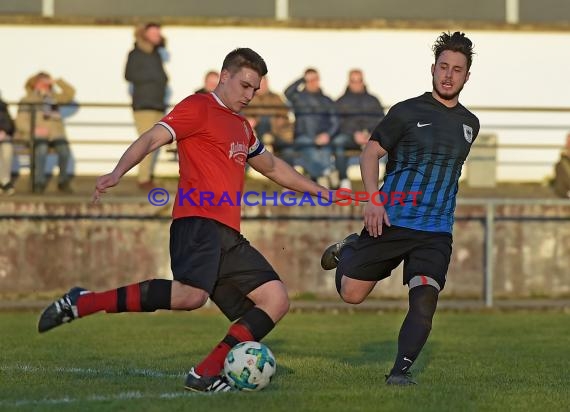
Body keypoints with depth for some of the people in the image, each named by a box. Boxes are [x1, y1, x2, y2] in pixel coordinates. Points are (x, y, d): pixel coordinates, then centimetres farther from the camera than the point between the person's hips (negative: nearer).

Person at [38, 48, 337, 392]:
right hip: (199, 220, -9)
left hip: (228, 235, 9)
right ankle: (82, 303, -24)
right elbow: (152, 139, -11)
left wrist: (317, 191, 47)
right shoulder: (199, 107, 2)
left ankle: (205, 375, -8)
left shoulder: (242, 126, 28)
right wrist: (118, 173, -28)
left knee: (277, 300, -3)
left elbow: (272, 167, 45)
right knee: (191, 294, -33)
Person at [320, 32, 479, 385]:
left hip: (436, 232, 3)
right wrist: (374, 200, -15)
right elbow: (370, 153, -3)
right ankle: (347, 251, 37)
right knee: (352, 293, 5)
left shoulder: (469, 124, 12)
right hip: (391, 221, -3)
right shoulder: (407, 112, -3)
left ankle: (401, 370, -9)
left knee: (425, 299, -16)